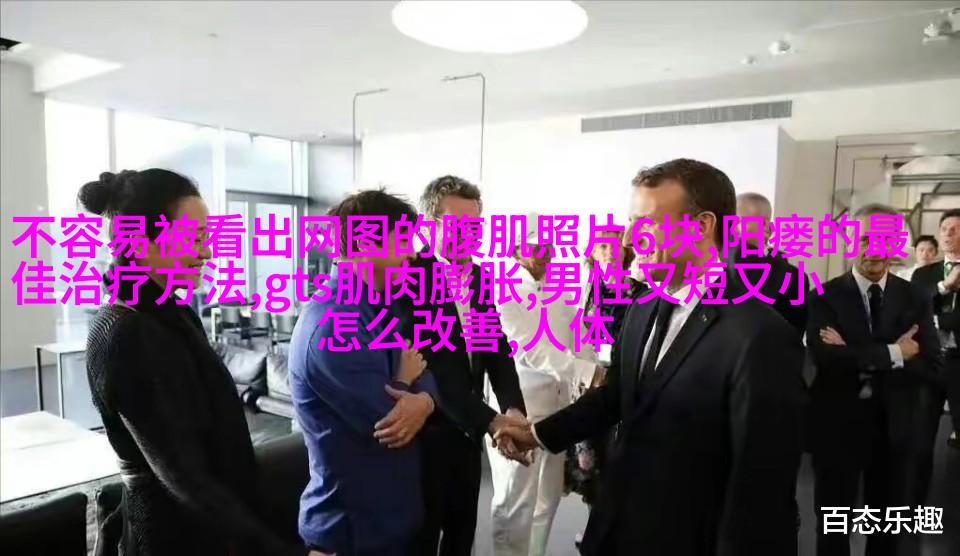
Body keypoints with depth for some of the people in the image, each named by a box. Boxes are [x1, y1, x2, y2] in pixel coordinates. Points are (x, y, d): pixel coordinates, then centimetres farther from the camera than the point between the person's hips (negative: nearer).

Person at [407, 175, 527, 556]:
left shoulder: (478, 275, 4)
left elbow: (496, 347, 2)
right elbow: (431, 368, -25)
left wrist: (513, 408, -14)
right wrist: (490, 421, -27)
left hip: (467, 430, 7)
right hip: (426, 432, -6)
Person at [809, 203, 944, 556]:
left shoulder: (915, 299, 1)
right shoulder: (825, 297, -8)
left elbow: (931, 368, -10)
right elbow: (824, 357, -22)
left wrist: (855, 355, -20)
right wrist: (892, 354, -22)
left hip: (895, 429, 3)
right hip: (837, 425, -2)